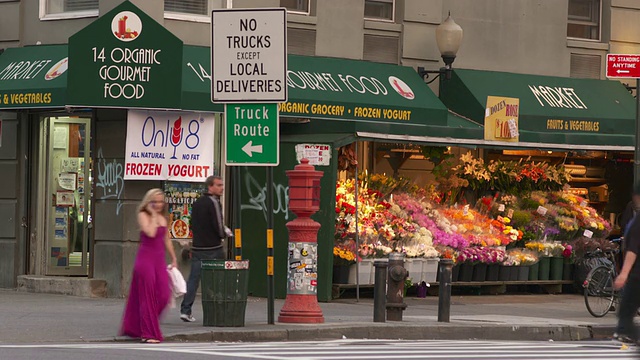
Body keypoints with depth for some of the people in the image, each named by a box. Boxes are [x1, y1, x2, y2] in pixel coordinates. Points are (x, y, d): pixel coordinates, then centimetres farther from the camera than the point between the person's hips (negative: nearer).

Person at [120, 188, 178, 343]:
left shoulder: (162, 218, 16)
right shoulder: (143, 215, -4)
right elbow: (151, 233, -21)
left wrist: (173, 258, 23)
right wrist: (154, 216, -11)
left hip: (160, 259, 6)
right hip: (145, 258, -6)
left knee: (164, 296, -2)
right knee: (148, 297, -4)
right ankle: (149, 334, 1)